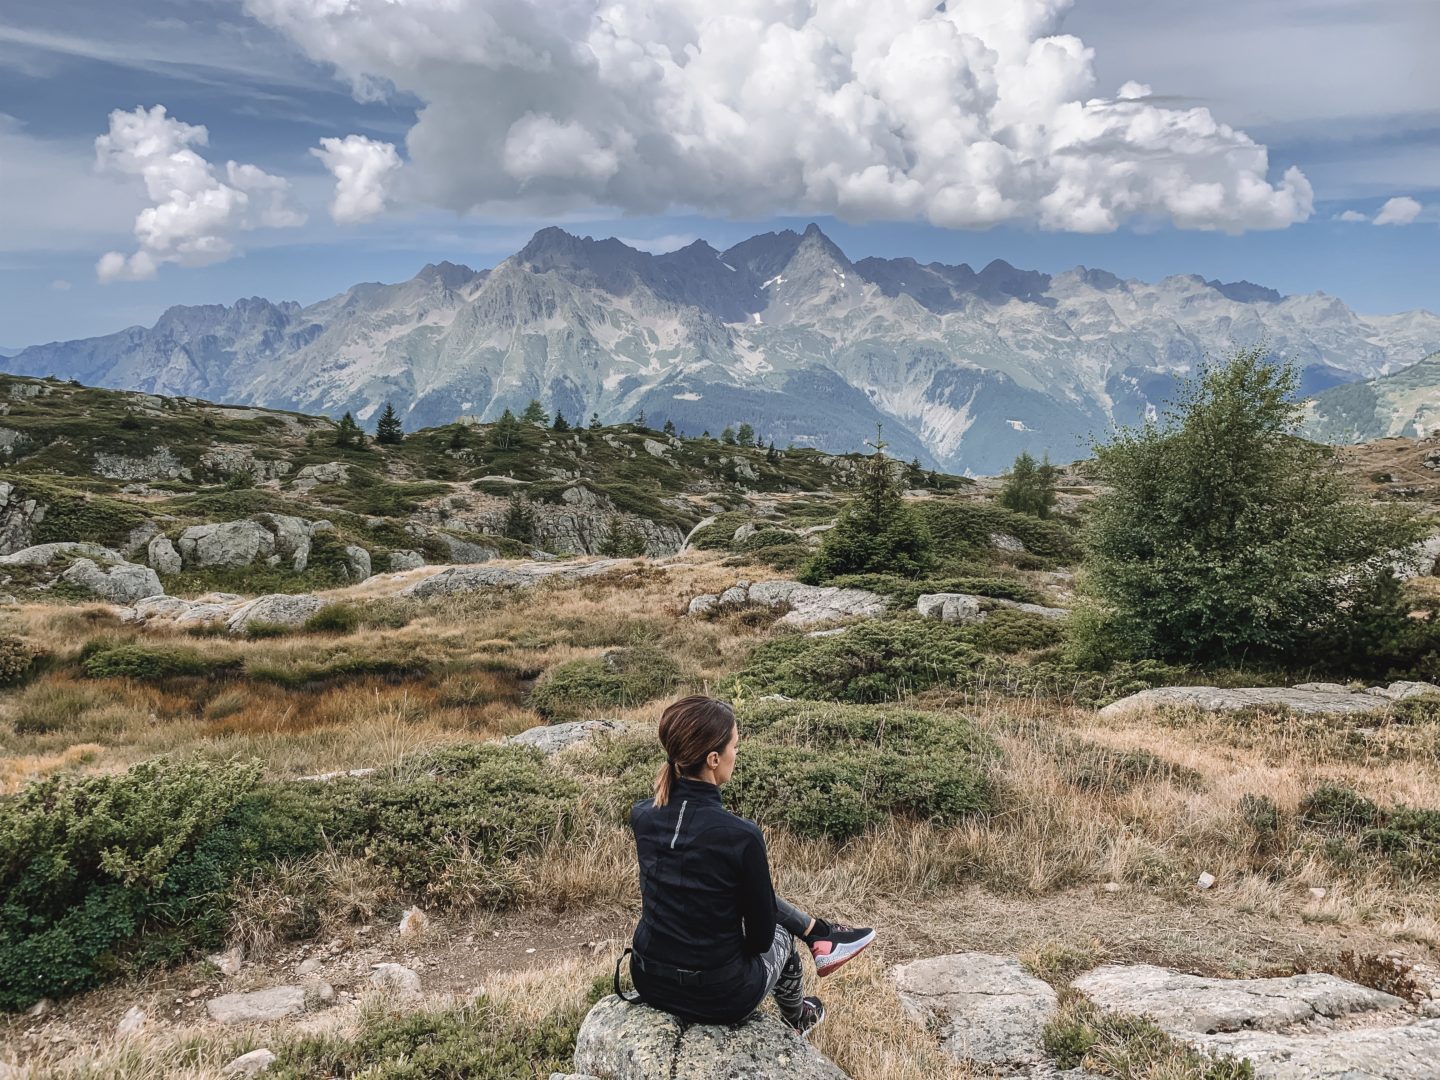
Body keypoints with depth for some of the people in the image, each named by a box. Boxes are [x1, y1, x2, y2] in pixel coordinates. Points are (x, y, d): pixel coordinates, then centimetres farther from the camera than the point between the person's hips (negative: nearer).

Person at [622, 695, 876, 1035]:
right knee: (779, 935, 30)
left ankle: (819, 933, 43)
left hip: (649, 982, 4)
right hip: (718, 998, -4)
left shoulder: (642, 816, -10)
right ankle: (797, 1019, 57)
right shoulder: (740, 836, -26)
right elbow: (761, 934, -11)